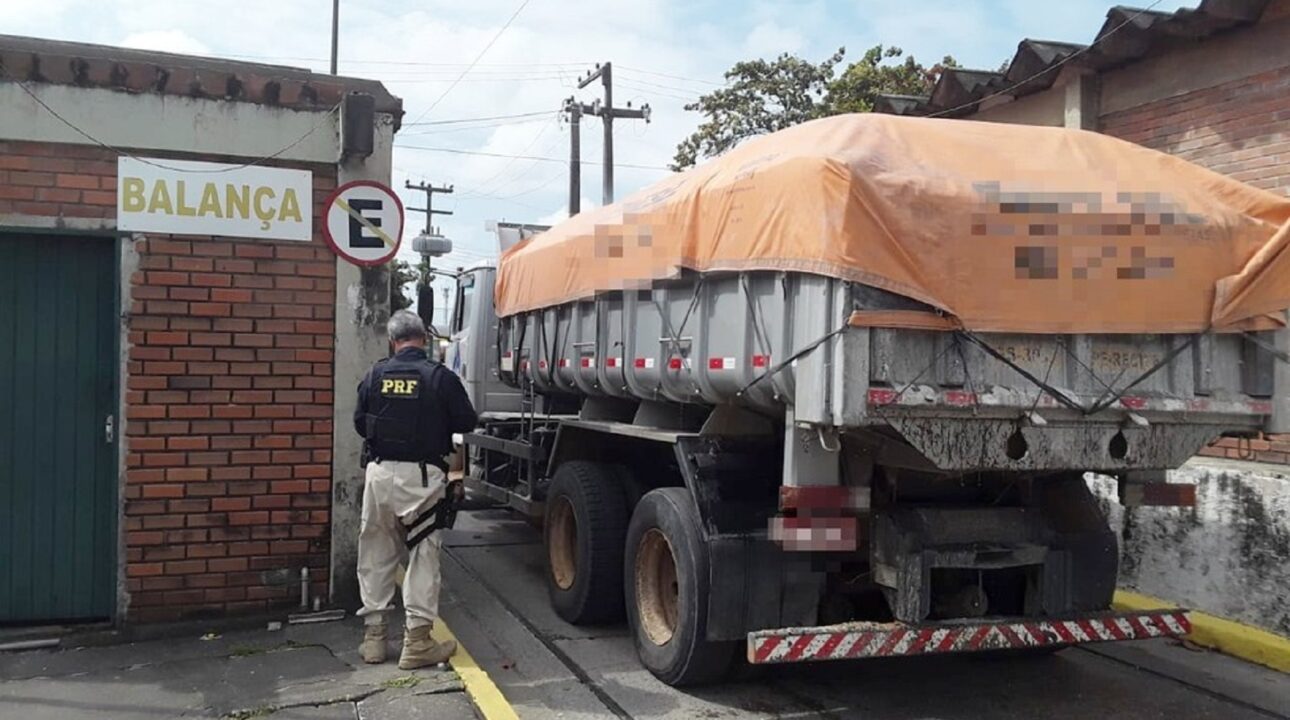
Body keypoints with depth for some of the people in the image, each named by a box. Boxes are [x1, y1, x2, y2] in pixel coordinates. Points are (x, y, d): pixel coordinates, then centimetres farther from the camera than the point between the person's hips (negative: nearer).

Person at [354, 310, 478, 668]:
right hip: (422, 477, -3)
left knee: (375, 554, 14)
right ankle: (417, 641, 4)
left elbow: (359, 423, 8)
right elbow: (466, 422, 0)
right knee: (423, 556, 4)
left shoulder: (375, 375, 1)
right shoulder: (440, 377, -7)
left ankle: (374, 635, 20)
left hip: (380, 472, 3)